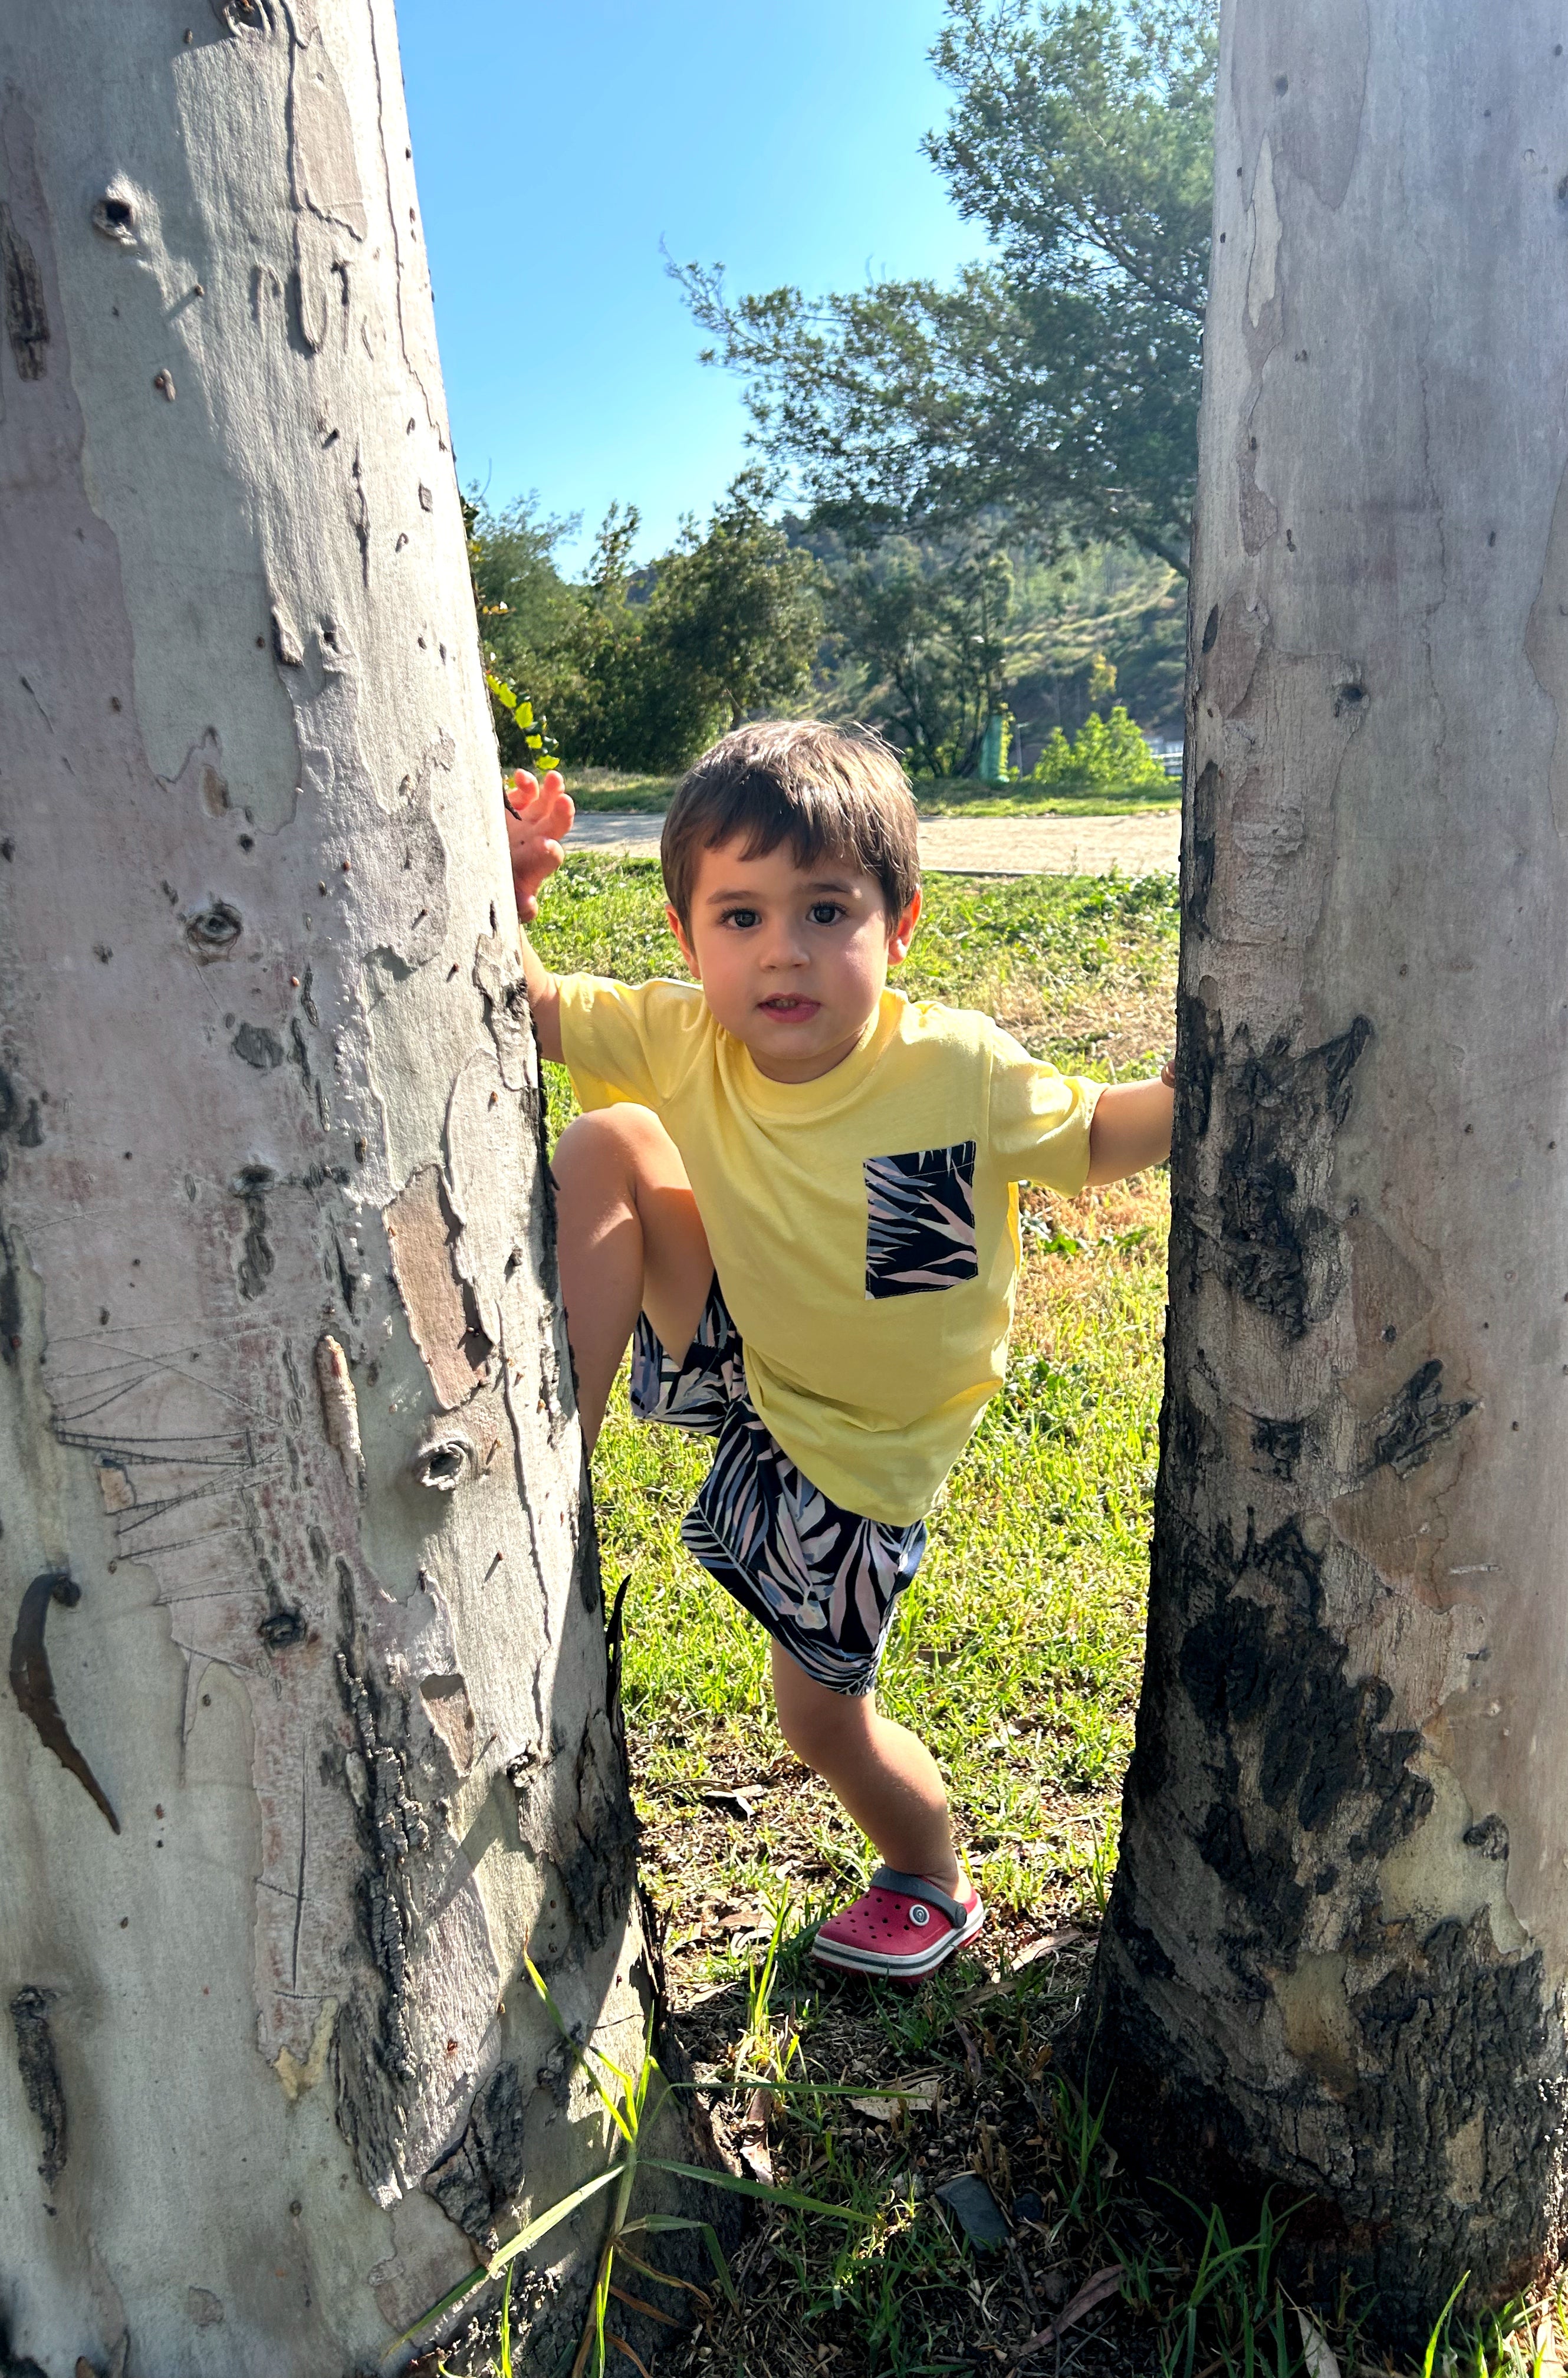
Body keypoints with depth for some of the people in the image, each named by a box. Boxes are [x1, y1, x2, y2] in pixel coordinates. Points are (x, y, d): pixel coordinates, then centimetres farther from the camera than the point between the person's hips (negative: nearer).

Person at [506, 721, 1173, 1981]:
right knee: (604, 1145, -20)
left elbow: (1098, 1136, -9)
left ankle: (934, 1886, 46)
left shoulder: (957, 1068, -25)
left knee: (822, 1711, 11)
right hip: (733, 1357, 3)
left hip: (853, 1441, -3)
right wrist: (502, 894, -27)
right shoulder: (680, 1041, -18)